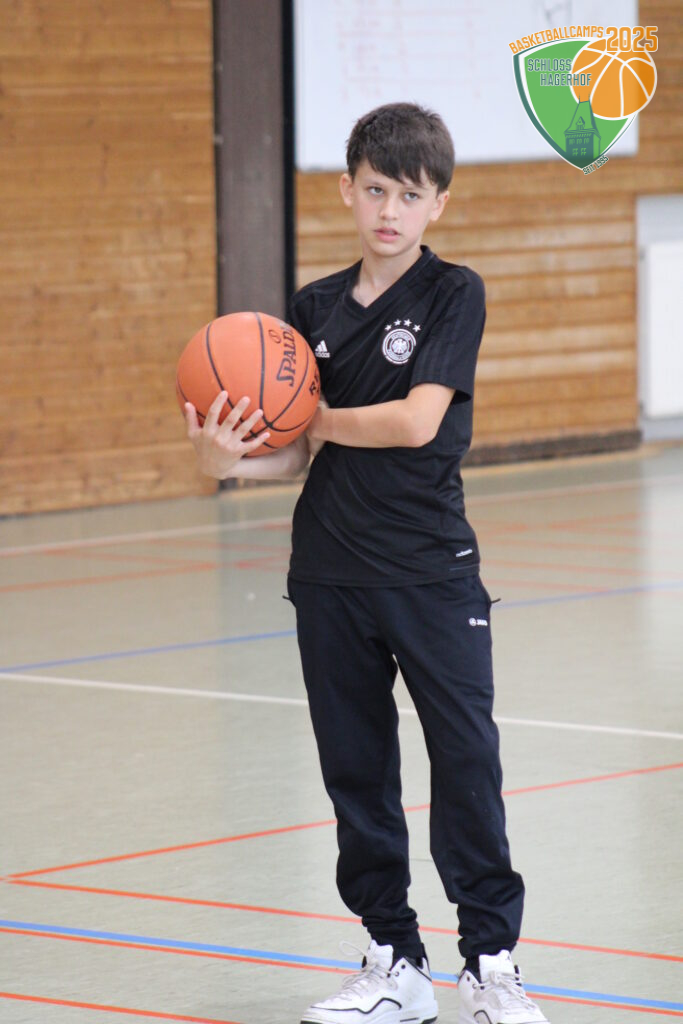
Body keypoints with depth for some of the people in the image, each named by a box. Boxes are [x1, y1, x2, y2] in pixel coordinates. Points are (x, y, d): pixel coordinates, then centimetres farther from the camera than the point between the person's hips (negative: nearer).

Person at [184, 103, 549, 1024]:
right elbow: (303, 455, 8)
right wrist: (231, 457, -11)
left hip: (431, 570, -5)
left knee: (466, 759, -6)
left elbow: (416, 421, -17)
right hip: (332, 573, 5)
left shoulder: (455, 294, -5)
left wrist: (314, 417, -6)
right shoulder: (316, 309, 8)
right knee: (356, 767, 8)